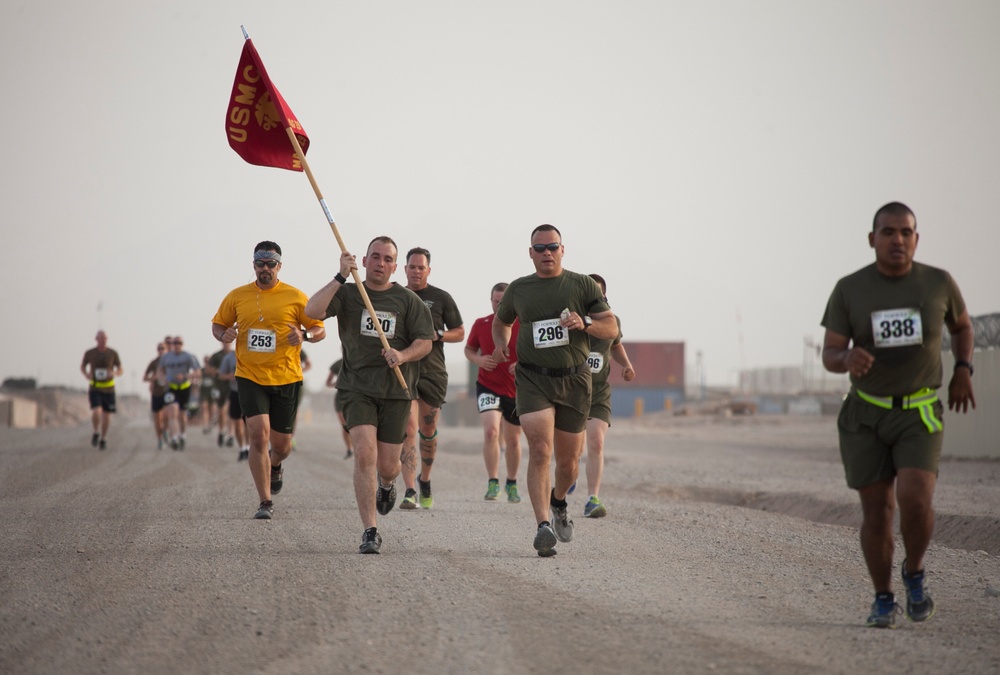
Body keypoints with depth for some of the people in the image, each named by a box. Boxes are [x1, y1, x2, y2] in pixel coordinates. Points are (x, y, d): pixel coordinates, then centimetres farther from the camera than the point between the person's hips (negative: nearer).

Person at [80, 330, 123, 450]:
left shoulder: (113, 353, -7)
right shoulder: (89, 353, -7)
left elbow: (120, 371, 2)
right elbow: (82, 366, 11)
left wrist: (114, 373, -23)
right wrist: (86, 375, -11)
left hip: (108, 389, 1)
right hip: (94, 389, -1)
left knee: (106, 415, 7)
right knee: (96, 412, -19)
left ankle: (103, 439, 28)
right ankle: (96, 433, 8)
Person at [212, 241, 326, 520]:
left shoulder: (295, 297, -1)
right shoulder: (237, 296, 4)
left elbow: (320, 330, 3)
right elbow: (218, 324, 17)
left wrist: (304, 334, -19)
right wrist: (224, 334, -6)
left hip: (286, 379, 0)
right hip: (250, 378, 0)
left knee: (281, 444, 7)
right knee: (258, 434, -15)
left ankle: (274, 467, 46)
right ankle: (265, 502, -6)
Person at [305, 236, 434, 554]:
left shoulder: (408, 299, 5)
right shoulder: (347, 294, 3)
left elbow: (425, 342, 4)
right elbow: (312, 310, -14)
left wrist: (403, 355, -16)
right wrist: (341, 277, -19)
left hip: (396, 389, 1)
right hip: (358, 387, -1)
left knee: (387, 465, 4)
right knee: (365, 454, -17)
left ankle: (387, 483, 44)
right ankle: (370, 531, -12)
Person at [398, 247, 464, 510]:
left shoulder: (441, 298, 5)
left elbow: (459, 333, 8)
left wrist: (437, 335, -10)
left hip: (433, 372, 1)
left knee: (428, 432, 10)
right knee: (408, 430, -14)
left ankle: (425, 480, 35)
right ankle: (410, 492, -18)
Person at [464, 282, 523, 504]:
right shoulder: (480, 325, -2)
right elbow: (469, 349, 12)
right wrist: (478, 359, -10)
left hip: (517, 391, 1)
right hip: (488, 387, 0)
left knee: (513, 440, 13)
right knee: (491, 431, -21)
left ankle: (512, 483, 33)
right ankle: (492, 483, -13)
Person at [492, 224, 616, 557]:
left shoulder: (583, 285, 4)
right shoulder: (518, 289, 9)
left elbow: (612, 329, 2)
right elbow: (500, 321, 27)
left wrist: (585, 324, -17)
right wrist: (500, 343, 6)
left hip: (574, 380, 1)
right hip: (533, 379, -1)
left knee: (568, 462, 10)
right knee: (540, 450, -20)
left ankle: (559, 502, 42)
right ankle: (543, 525, -26)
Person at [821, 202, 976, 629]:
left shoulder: (938, 282, -6)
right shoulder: (849, 290, -8)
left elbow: (961, 324, 15)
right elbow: (829, 357, -10)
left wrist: (963, 372, 0)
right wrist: (848, 359, -33)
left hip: (920, 416, -1)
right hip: (867, 416, 1)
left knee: (915, 502, -20)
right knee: (876, 513, 1)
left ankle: (914, 572, 10)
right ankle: (883, 600, 23)